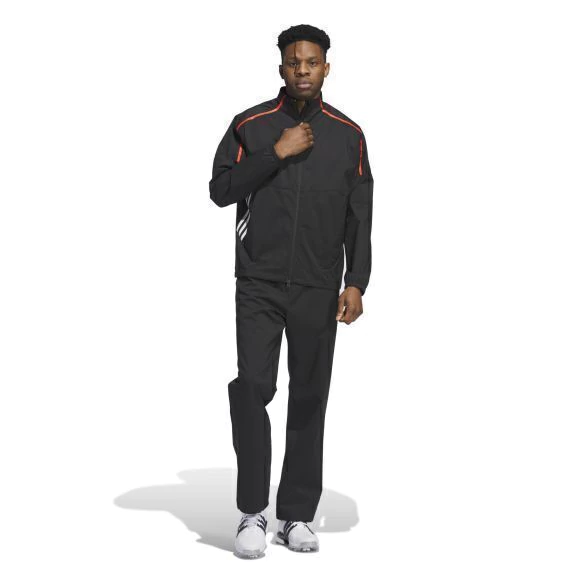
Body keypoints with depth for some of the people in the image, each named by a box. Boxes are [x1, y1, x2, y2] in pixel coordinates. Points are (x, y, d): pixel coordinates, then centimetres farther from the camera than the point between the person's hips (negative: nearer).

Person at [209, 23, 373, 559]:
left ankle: (297, 517, 13)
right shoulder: (250, 125, 4)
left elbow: (359, 218, 6)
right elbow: (221, 190, -4)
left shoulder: (348, 135, 7)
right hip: (258, 284, -1)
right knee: (253, 388, -10)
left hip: (319, 289, 2)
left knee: (310, 398, 4)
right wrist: (277, 154, -12)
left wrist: (356, 284, -3)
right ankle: (252, 513, 1)